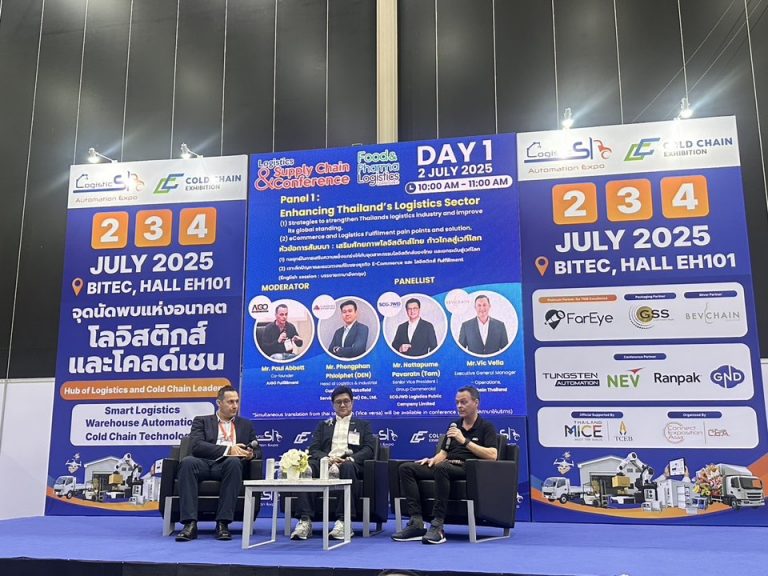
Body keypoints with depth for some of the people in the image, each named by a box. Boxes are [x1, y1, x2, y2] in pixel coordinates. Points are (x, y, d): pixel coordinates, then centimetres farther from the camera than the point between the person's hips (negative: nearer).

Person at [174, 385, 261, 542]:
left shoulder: (246, 425, 25)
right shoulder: (201, 421, 17)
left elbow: (258, 451, 18)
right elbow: (196, 446, -2)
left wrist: (251, 454, -8)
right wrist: (227, 449, -14)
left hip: (228, 465, 1)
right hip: (204, 464, -1)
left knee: (234, 461, -36)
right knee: (187, 461, -35)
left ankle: (223, 523, -34)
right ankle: (190, 524, -35)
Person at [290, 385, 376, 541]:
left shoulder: (362, 425, 23)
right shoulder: (323, 425, 28)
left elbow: (369, 449, 7)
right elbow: (314, 449, 13)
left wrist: (350, 459, -14)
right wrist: (327, 458, -11)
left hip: (350, 464, -2)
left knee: (347, 467, -40)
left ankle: (344, 521, -41)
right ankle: (305, 520, -37)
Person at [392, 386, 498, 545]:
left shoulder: (486, 427, 4)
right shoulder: (454, 426, 23)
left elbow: (492, 455, -12)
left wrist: (465, 441, -15)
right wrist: (432, 460, -1)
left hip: (468, 469, -7)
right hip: (447, 466, 7)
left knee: (441, 468, -39)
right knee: (406, 468, -13)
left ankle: (438, 525, -35)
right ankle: (416, 523, -23)